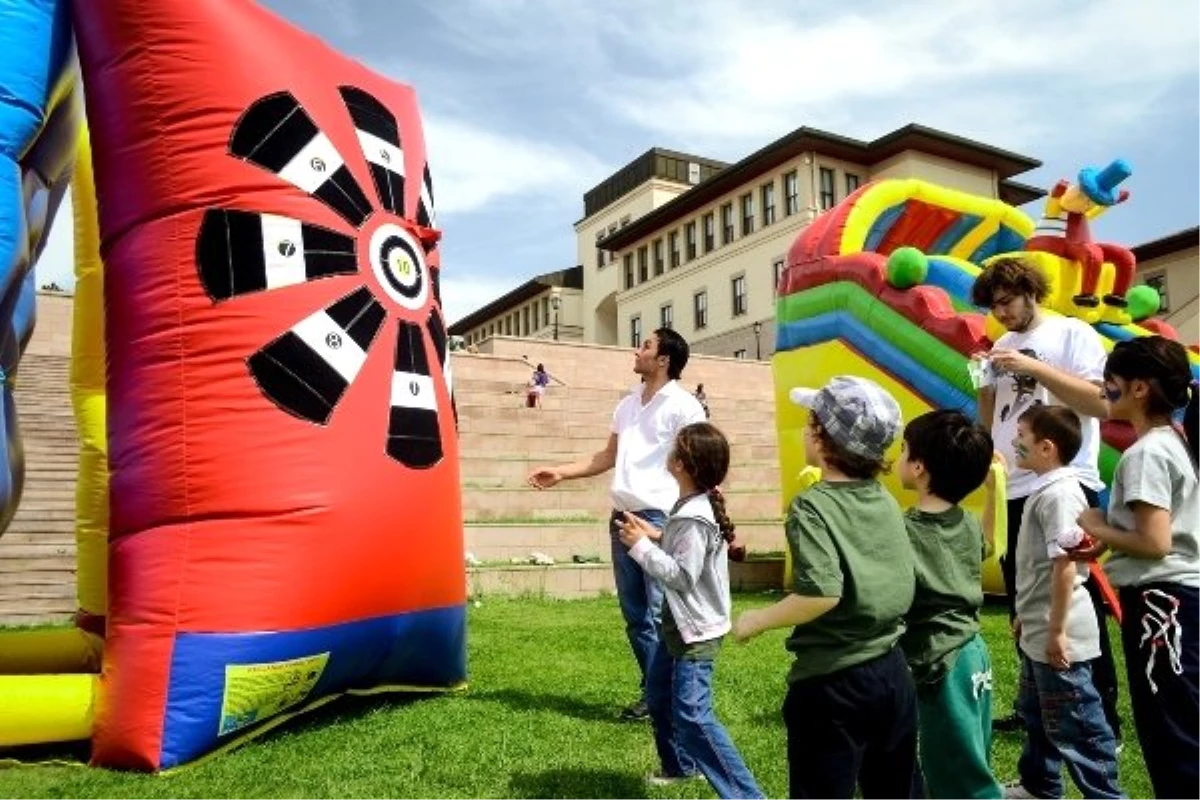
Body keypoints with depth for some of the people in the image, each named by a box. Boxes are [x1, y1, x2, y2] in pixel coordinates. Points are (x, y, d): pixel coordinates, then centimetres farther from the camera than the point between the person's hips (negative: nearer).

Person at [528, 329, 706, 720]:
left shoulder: (683, 406, -5)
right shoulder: (628, 404, 17)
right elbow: (608, 457, 24)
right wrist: (560, 472, 19)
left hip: (661, 519, -7)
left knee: (661, 614, -5)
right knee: (634, 613, 12)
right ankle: (653, 691, 24)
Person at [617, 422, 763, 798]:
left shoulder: (694, 517, -26)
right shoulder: (693, 507, 5)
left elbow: (682, 575, -27)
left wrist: (641, 546, -22)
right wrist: (654, 535, 4)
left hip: (696, 629, -11)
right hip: (678, 621, 11)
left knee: (692, 715, -12)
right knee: (659, 693, 24)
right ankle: (680, 765, 42)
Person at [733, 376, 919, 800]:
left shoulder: (813, 506, -16)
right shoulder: (886, 501, 4)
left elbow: (820, 593, -27)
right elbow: (903, 587, 10)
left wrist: (756, 620, -15)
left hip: (832, 683, -6)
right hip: (892, 673, 7)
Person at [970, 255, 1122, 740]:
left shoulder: (1072, 333, -2)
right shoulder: (1003, 348, 15)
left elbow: (1102, 403, -14)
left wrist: (1034, 367, -17)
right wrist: (984, 383, 0)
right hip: (1013, 491, 7)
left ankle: (1103, 715, 10)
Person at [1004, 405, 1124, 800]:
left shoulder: (1058, 494, -21)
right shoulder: (1045, 490, 10)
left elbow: (1065, 565, -26)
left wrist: (1057, 631, -24)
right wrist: (1026, 615, 23)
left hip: (1057, 634, -11)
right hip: (1038, 631, 11)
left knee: (1074, 725, 1)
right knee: (1036, 715, 23)